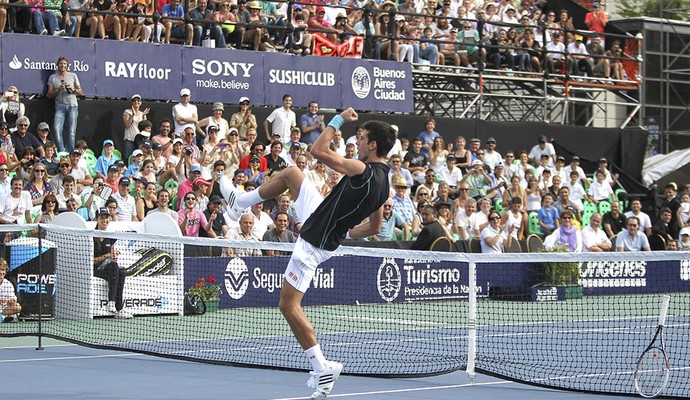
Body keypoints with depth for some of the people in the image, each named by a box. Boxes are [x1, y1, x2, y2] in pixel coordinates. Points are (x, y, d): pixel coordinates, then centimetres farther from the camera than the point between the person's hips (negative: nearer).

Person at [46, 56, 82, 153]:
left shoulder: (73, 76, 13)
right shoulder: (53, 77, 12)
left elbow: (81, 92, 14)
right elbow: (49, 95, 9)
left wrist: (73, 89, -6)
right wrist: (58, 89, -8)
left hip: (72, 106, 0)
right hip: (60, 107, 0)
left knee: (71, 133, -7)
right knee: (57, 130, -18)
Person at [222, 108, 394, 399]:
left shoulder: (362, 170, -28)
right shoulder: (383, 182, 0)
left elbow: (318, 150, -26)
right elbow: (374, 227, 11)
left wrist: (338, 120, -13)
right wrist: (346, 233, 24)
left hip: (314, 244, -10)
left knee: (289, 305, -3)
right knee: (291, 173, 22)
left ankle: (322, 368, -2)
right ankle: (241, 202, 42)